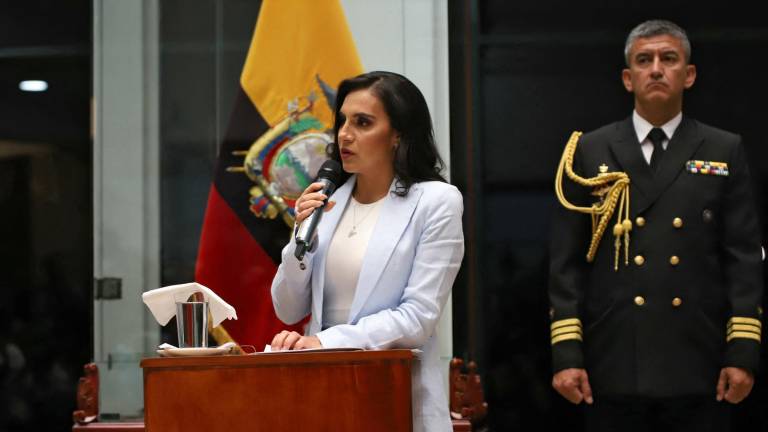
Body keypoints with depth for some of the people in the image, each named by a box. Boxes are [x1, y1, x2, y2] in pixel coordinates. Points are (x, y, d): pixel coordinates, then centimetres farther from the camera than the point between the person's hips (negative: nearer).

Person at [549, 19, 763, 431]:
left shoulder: (725, 151, 8)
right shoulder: (589, 153, 8)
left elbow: (744, 259, 4)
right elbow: (566, 263, 5)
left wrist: (743, 352, -4)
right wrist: (566, 354, -3)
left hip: (697, 366, 0)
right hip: (613, 365, 0)